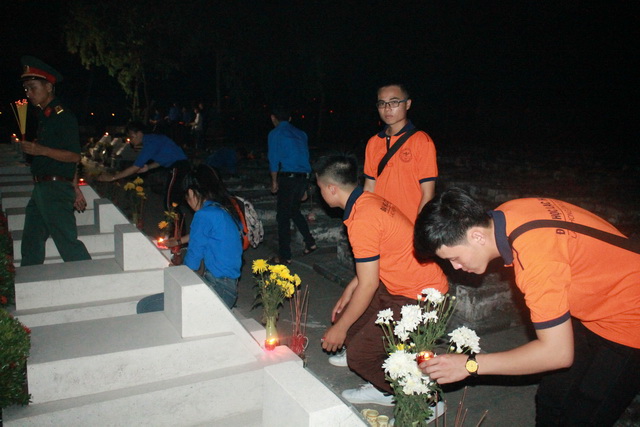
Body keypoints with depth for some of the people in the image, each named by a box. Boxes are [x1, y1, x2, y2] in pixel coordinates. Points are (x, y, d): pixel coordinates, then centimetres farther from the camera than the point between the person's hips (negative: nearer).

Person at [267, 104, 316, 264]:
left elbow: (274, 159, -6)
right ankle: (310, 243, 21)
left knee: (283, 216, 2)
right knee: (294, 211, 24)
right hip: (304, 177, 6)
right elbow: (306, 156, 17)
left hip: (288, 177, -6)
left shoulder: (275, 133, 0)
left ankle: (285, 256, 6)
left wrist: (274, 181, 4)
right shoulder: (301, 134, 17)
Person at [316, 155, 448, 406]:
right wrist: (348, 292, 19)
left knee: (360, 356, -6)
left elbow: (368, 284, -20)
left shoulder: (361, 220, -24)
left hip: (418, 298, -10)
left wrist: (340, 328, -8)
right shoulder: (369, 200, 5)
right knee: (350, 320, 12)